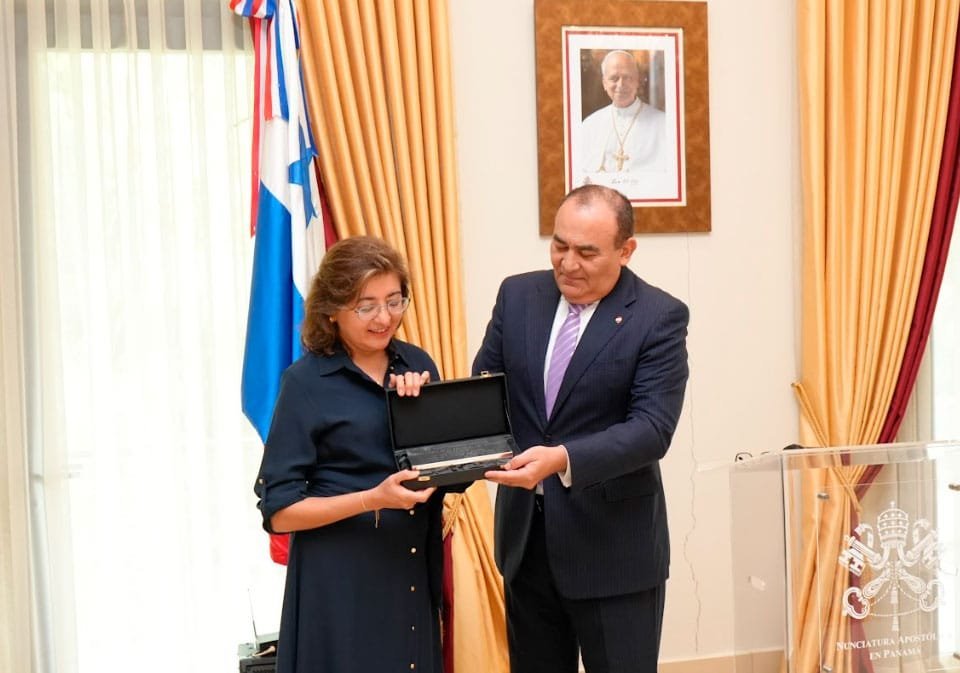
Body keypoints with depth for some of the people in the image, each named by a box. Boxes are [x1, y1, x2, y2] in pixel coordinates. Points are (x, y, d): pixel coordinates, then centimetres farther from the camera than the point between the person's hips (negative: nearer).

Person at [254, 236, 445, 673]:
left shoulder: (416, 365, 4)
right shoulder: (307, 382, -10)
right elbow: (279, 510, -11)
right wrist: (373, 499, -23)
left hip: (413, 572, 5)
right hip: (341, 582, -5)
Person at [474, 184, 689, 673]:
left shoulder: (660, 317, -12)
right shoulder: (517, 295, 2)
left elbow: (652, 428, -21)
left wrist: (562, 459, -34)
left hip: (612, 544, -4)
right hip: (525, 535, 5)